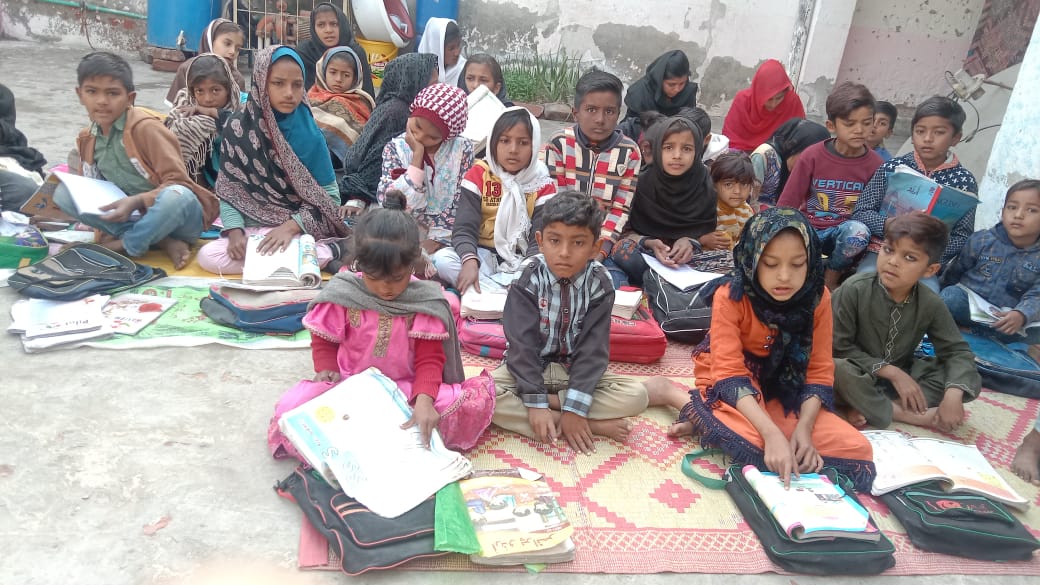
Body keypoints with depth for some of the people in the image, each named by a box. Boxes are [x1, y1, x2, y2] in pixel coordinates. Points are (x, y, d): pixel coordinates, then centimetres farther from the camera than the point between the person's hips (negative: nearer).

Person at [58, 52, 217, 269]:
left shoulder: (145, 128, -14)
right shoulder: (86, 139, 7)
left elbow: (177, 183, -18)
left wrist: (137, 201, -30)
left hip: (176, 216, -6)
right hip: (133, 217, 6)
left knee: (176, 196, -39)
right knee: (63, 193, -9)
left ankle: (124, 246, -12)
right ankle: (162, 242, -17)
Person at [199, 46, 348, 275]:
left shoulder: (309, 134, -8)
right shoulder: (237, 128, -2)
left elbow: (329, 196, -6)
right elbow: (229, 191, 2)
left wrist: (291, 226, -20)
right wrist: (235, 231, -15)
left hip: (302, 227, -5)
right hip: (254, 227, 5)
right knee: (208, 256, -24)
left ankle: (325, 253, -10)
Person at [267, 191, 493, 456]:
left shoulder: (424, 302, -10)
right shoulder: (342, 295, -8)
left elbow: (429, 359, -10)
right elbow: (324, 341, 7)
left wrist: (424, 401, -27)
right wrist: (328, 371, -12)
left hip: (407, 389, 0)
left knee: (474, 406, -26)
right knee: (290, 408, -25)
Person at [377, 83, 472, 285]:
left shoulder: (462, 149, -2)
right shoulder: (394, 149, 1)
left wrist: (434, 241, -12)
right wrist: (417, 156, -14)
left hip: (443, 239, -1)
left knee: (446, 263, -34)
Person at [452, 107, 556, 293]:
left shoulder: (542, 185, 0)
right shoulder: (478, 175, -2)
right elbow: (464, 229, -11)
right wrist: (469, 262, -35)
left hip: (522, 261, 0)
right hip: (483, 255, 0)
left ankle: (483, 290, -26)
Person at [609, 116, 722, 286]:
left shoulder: (707, 186, -3)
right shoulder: (643, 183, -5)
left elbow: (710, 232, 1)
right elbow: (628, 231, -4)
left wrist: (691, 242, -23)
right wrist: (650, 243, -26)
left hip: (691, 257, 1)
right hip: (648, 253, 0)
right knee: (623, 251, -33)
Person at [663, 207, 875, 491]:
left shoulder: (818, 298, -10)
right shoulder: (730, 296, -21)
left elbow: (820, 371, -8)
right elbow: (730, 373, -27)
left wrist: (804, 427, -26)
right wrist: (772, 433, -40)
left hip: (783, 392, 6)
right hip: (730, 389, -5)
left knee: (857, 451, -14)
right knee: (754, 442, -36)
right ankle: (695, 410, -5)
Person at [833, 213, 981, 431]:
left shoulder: (930, 304, -8)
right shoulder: (855, 289, -19)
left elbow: (957, 351, -5)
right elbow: (839, 347, -17)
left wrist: (953, 395, -24)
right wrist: (891, 371, -22)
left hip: (902, 374, 5)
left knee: (971, 381, -12)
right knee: (836, 369, -36)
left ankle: (868, 407, -24)